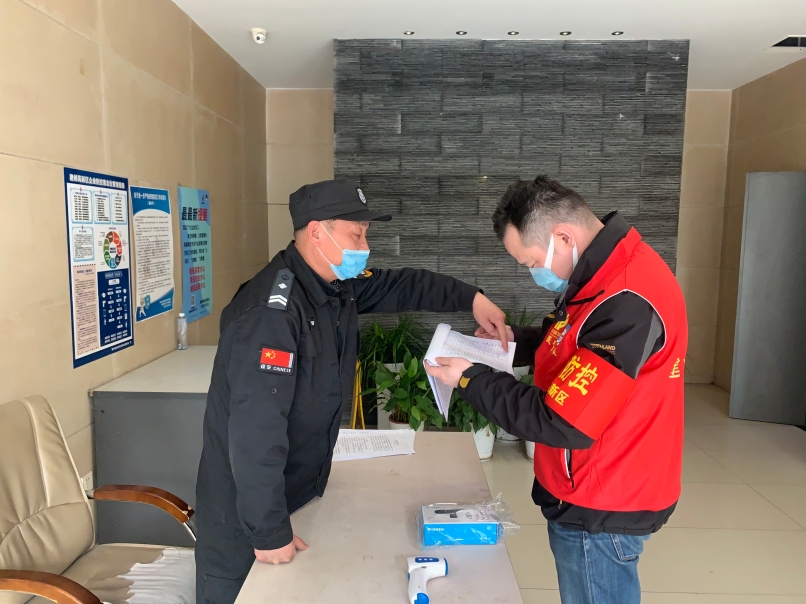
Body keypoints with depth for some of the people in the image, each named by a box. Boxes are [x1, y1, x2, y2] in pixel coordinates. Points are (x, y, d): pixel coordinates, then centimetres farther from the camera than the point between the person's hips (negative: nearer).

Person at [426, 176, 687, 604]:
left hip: (600, 512, -9)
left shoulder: (626, 305, -32)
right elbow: (577, 348, 16)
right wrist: (516, 342, -1)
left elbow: (562, 424, -28)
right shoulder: (616, 270, 1)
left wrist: (470, 379, -19)